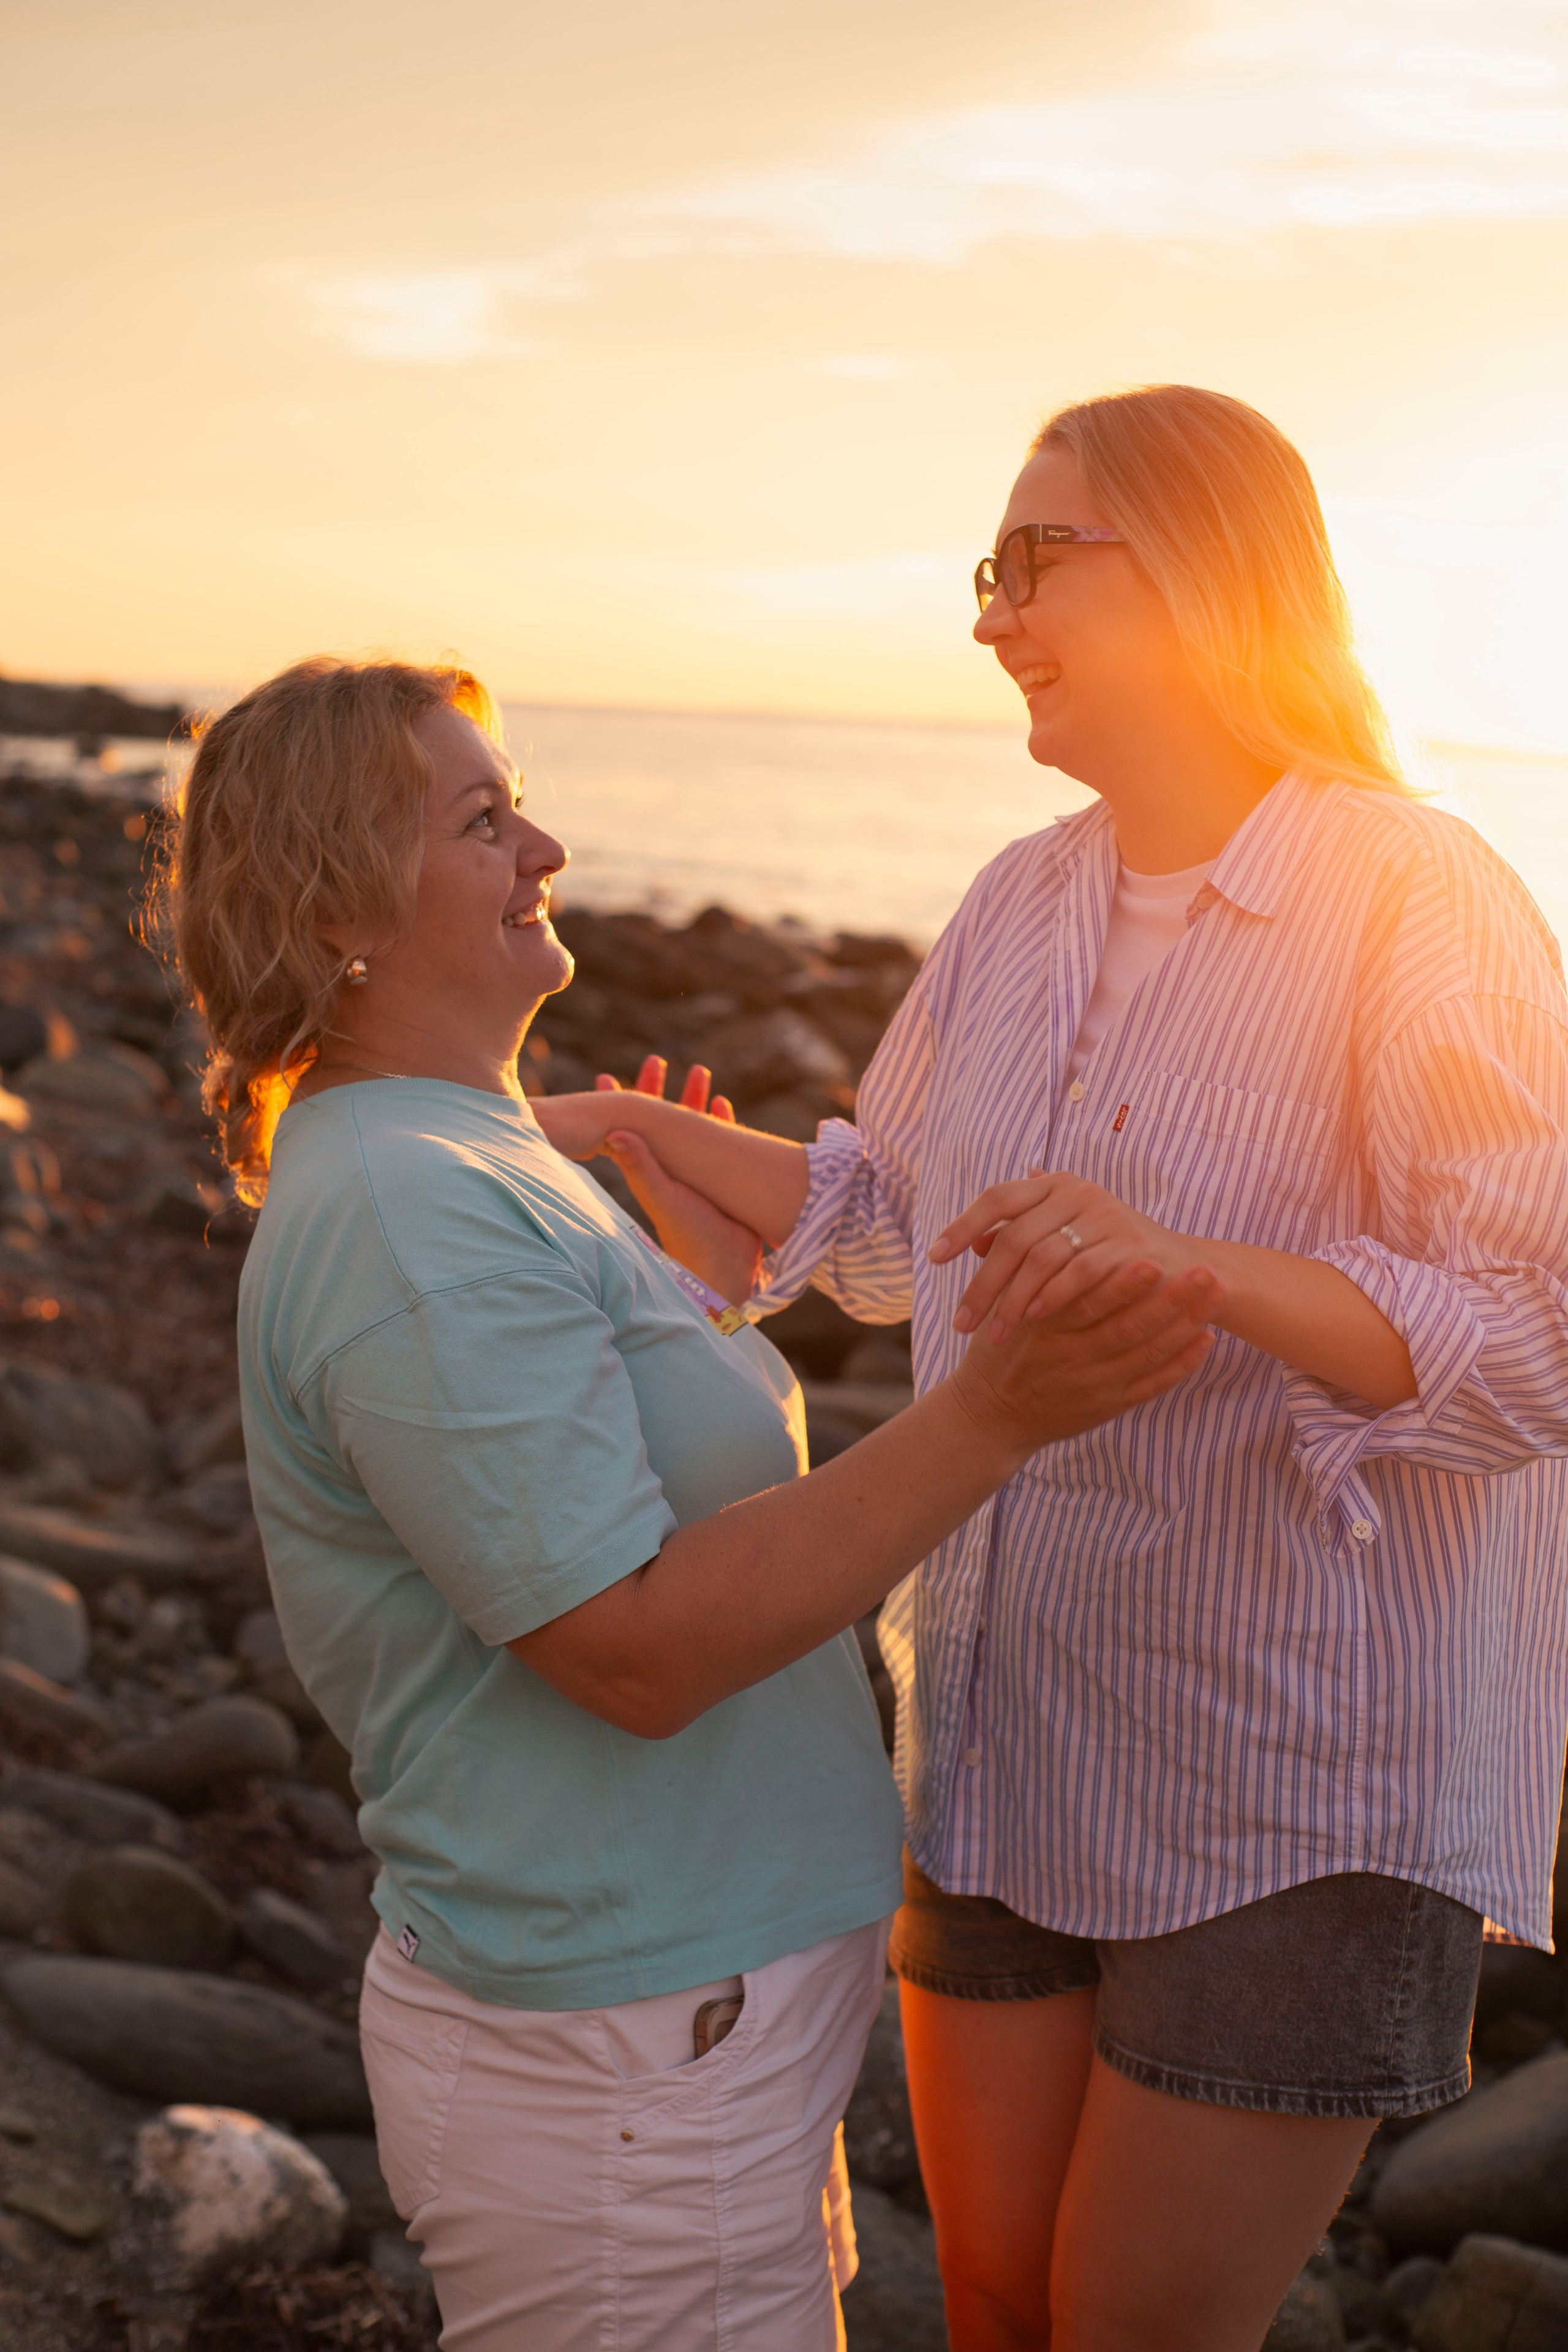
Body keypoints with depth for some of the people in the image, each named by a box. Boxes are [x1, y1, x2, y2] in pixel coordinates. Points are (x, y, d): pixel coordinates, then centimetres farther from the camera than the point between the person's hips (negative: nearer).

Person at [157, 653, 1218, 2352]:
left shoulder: (475, 1164, 11)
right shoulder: (404, 1222, -23)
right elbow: (638, 1651, -26)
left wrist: (711, 1286, 15)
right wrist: (995, 1414, -30)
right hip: (620, 2067, -10)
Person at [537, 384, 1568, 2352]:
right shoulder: (1025, 903, 5)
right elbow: (893, 1231, 18)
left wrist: (1190, 1266, -39)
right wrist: (637, 1135, 8)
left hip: (1297, 1776, -6)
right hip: (1012, 1731, 7)